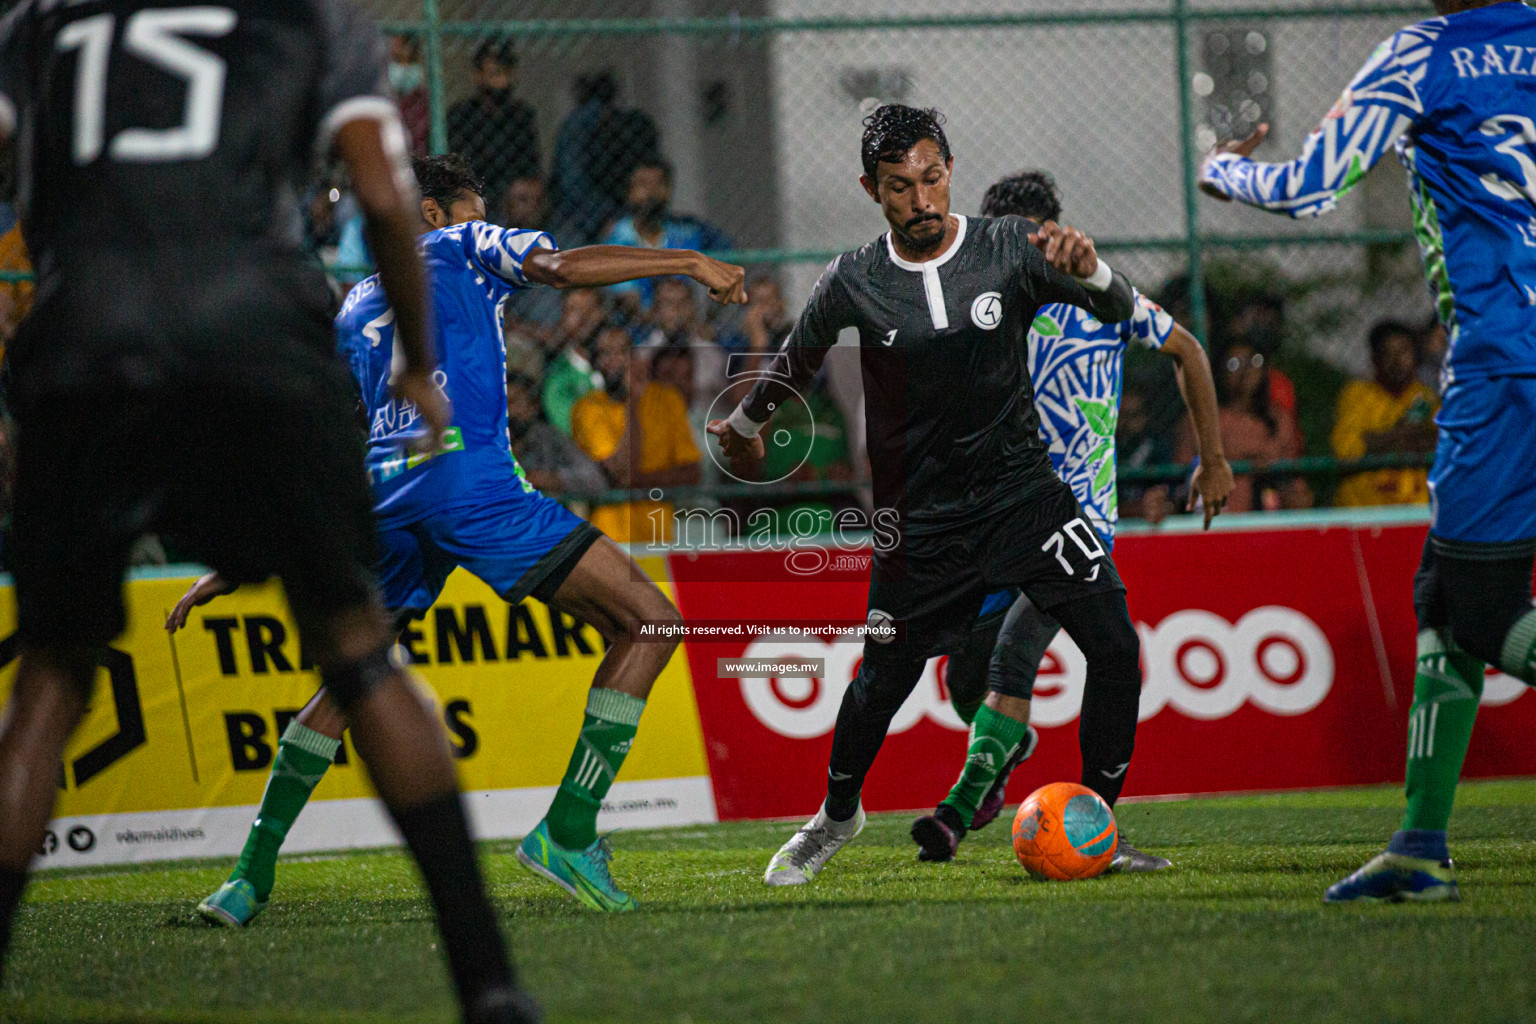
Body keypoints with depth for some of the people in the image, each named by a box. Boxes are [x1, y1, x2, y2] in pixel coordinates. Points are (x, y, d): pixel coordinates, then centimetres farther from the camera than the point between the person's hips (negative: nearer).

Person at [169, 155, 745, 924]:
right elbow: (563, 268, -3)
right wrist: (692, 264, 0)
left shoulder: (354, 310, 30)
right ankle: (567, 831, -14)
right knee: (648, 621, -4)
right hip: (469, 479, -7)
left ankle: (253, 874, 18)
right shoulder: (465, 249, 17)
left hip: (384, 496, 7)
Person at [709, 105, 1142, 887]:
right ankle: (836, 816, 33)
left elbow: (1119, 311, -13)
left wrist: (1088, 271, -33)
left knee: (1115, 647, -13)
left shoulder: (1009, 248, -7)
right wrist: (748, 421, 21)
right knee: (883, 681, 3)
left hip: (1023, 491, 1)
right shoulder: (855, 284, -6)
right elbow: (798, 356, 13)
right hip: (920, 519, 0)